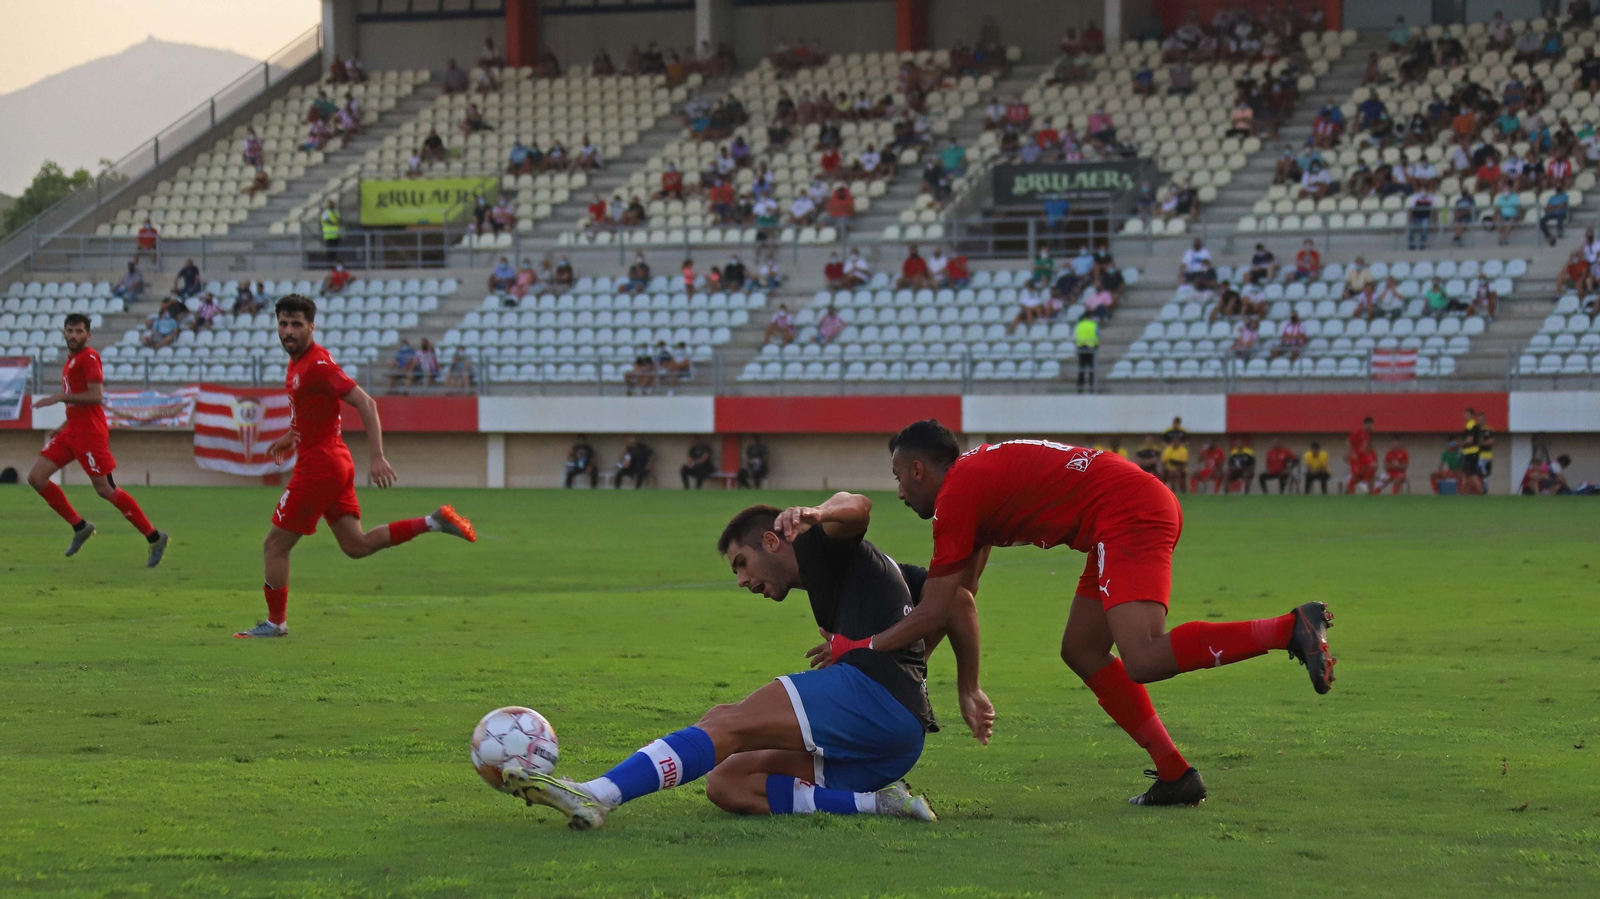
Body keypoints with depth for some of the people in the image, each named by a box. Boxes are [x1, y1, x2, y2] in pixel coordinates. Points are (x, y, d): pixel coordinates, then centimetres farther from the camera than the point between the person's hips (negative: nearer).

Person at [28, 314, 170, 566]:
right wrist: (63, 427, 19)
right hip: (71, 431, 9)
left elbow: (95, 396, -21)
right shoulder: (71, 361, 19)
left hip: (89, 432, -9)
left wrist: (59, 398, -21)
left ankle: (155, 537, -1)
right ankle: (80, 527, 9)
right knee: (36, 477, 0)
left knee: (106, 490, -9)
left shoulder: (89, 357, -10)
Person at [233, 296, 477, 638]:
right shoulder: (297, 362, 10)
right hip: (336, 465, 10)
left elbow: (365, 403, -23)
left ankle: (276, 622, 11)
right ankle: (433, 522, 10)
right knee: (357, 545, 12)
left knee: (275, 545, 0)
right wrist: (291, 437, 27)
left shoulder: (317, 364, -19)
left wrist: (377, 457, -28)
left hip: (318, 466, -10)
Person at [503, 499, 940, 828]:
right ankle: (875, 804, -14)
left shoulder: (819, 549, 8)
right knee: (728, 784, 2)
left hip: (871, 688, -9)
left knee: (724, 723, -17)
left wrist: (816, 514, -36)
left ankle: (594, 796, -34)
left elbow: (857, 507, -15)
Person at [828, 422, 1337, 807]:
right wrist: (967, 689, 34)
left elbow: (935, 613, -5)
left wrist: (858, 649, 6)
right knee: (1081, 652, 15)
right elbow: (958, 604, 31)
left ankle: (1292, 628, -31)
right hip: (1149, 507, 10)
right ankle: (1176, 777, 11)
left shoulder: (956, 494, -5)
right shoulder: (976, 480, 25)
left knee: (1144, 660, -25)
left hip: (1128, 516, -10)